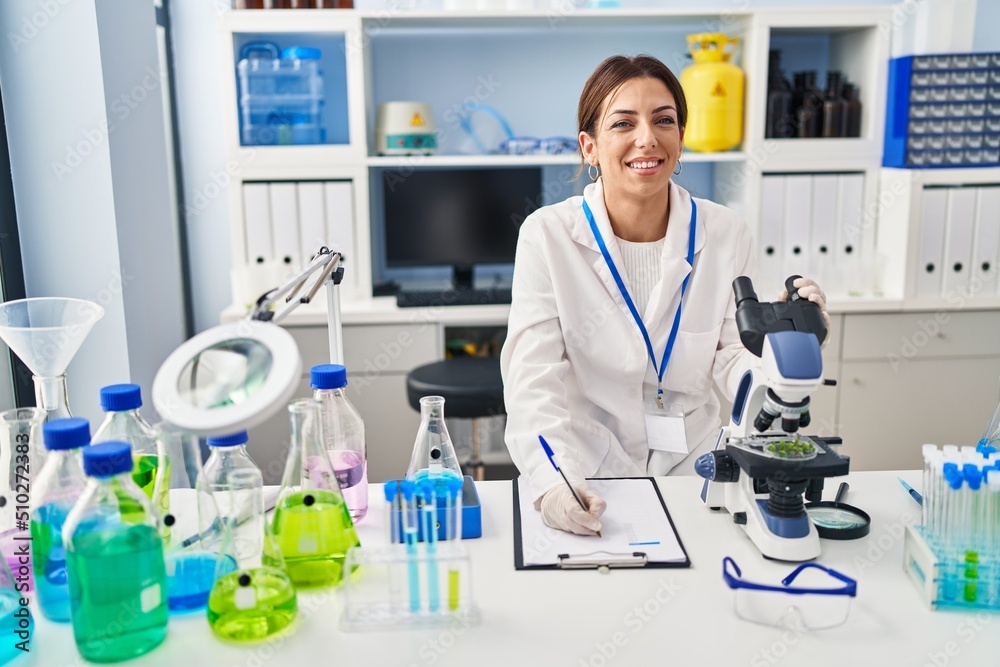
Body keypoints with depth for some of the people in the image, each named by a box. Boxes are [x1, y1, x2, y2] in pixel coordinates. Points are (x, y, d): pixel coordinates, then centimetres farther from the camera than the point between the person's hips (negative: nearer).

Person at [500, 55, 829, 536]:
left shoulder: (725, 234, 0)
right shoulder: (547, 235, -8)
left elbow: (731, 363, -1)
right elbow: (535, 379, -14)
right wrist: (551, 482, -30)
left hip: (691, 466, 1)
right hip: (586, 478, 0)